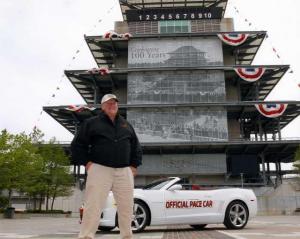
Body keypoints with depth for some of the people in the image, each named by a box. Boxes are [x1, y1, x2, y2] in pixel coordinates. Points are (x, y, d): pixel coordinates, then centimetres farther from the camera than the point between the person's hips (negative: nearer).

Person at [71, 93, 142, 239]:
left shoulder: (126, 125, 19)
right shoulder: (91, 123, 7)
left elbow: (136, 147, 23)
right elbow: (77, 145, 5)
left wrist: (134, 165, 12)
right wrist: (86, 162, -4)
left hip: (124, 171, 4)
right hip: (100, 169, -4)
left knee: (126, 207, 8)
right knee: (93, 207, -11)